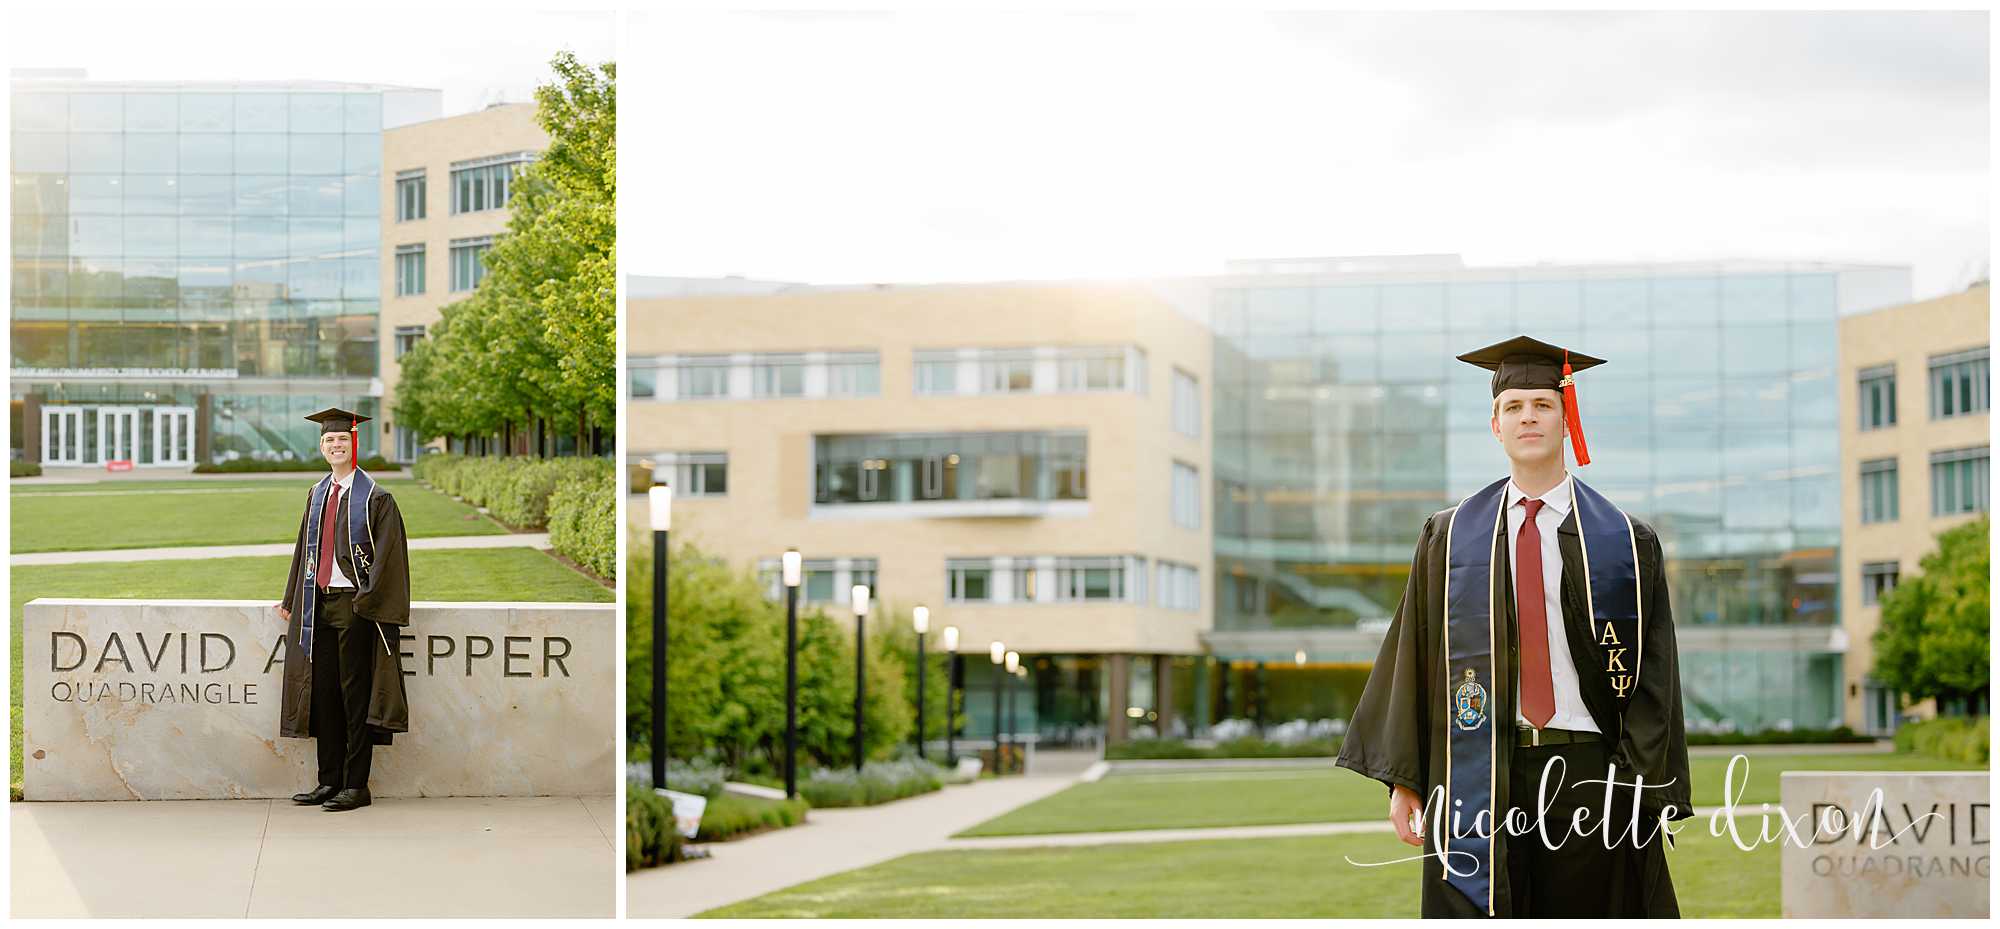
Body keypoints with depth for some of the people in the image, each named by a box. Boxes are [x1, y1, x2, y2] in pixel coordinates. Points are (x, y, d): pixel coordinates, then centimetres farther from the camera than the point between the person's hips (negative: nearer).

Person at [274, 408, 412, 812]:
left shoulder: (375, 498, -5)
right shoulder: (317, 494, 15)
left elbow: (387, 553, -10)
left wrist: (367, 598, -17)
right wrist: (292, 599, 18)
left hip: (355, 605, -6)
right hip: (319, 603, 6)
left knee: (355, 694, -3)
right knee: (322, 692, 7)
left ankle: (356, 785, 2)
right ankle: (330, 781, 15)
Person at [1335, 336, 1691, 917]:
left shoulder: (1624, 543, 4)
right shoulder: (1449, 538, 9)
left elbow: (1653, 678, 2)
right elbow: (1412, 659, 8)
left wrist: (1645, 797, -7)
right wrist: (1404, 781, 1)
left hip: (1587, 774, -1)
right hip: (1478, 777, 1)